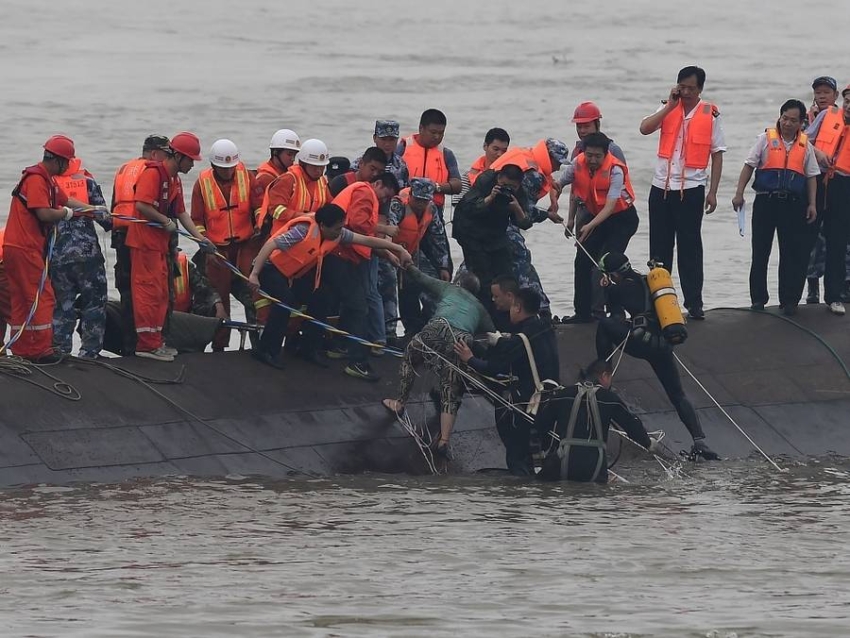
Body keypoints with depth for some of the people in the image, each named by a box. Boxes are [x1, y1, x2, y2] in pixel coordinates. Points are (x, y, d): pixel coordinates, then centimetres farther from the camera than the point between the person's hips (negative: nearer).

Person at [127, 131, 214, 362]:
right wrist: (165, 221, -16)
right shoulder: (154, 173, -15)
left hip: (160, 243, 10)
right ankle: (148, 344, -8)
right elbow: (141, 205, -25)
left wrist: (199, 237, 11)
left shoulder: (175, 180, 16)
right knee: (149, 291, -9)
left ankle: (155, 340, 21)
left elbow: (181, 212, 19)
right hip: (145, 241, -10)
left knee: (161, 293, 14)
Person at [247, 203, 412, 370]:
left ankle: (308, 349, 10)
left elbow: (367, 240, -5)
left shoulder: (338, 234, -10)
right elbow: (271, 245, -35)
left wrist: (398, 249, -7)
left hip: (294, 274, 8)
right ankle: (265, 351, -22)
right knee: (286, 300, -30)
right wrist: (254, 275, -40)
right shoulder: (304, 231, -33)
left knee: (319, 301, -2)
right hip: (271, 268, -8)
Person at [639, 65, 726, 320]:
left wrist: (713, 192, -4)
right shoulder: (668, 110, 6)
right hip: (661, 187, 3)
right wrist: (670, 106, -13)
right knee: (659, 248, 7)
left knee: (690, 247, -1)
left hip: (691, 190, -3)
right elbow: (645, 128, -11)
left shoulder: (710, 115, -1)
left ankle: (694, 302, 3)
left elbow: (717, 155, 1)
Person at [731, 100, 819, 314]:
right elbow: (749, 166, 2)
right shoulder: (766, 139, 2)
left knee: (793, 254, 0)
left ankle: (789, 300, 6)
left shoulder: (805, 146, 8)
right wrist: (739, 194, -5)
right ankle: (758, 298, 10)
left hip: (793, 204, 1)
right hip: (766, 201, -1)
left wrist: (812, 204, 4)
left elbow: (811, 176, 12)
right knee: (760, 252, 2)